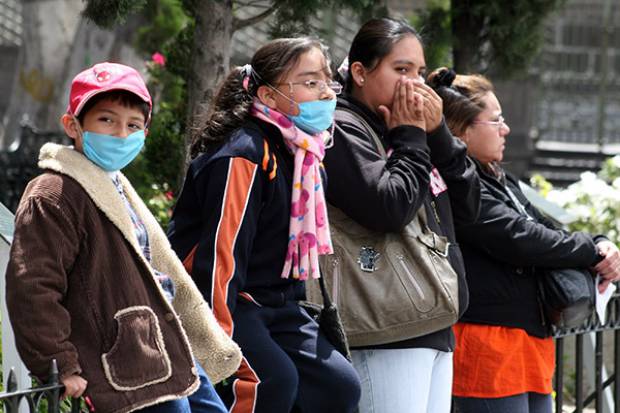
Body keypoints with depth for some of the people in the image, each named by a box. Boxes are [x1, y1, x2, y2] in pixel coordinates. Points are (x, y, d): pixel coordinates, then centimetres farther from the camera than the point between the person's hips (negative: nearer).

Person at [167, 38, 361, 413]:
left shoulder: (304, 153, 9)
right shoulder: (244, 154, -20)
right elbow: (221, 250, -24)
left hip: (277, 305, 9)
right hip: (222, 300, -9)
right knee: (273, 379, -29)